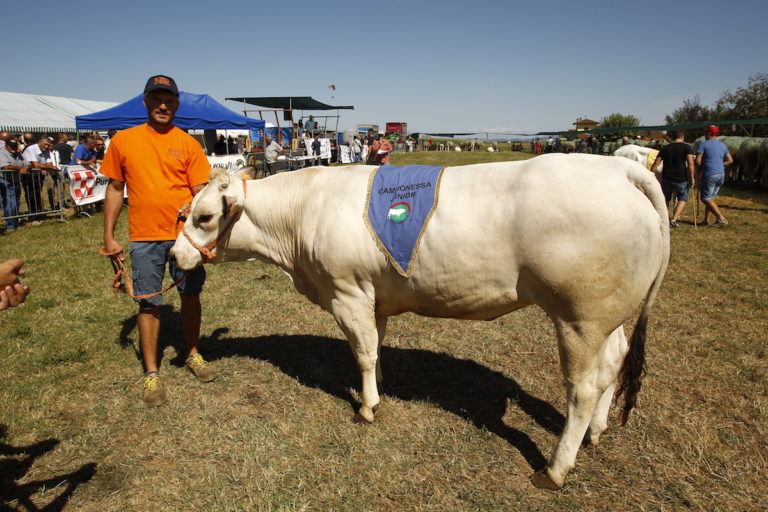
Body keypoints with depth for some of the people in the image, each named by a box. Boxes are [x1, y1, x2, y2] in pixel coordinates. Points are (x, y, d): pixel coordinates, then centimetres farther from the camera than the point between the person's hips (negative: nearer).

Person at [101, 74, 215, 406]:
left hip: (185, 234, 0)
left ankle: (193, 355, 31)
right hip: (144, 238, 0)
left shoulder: (188, 143, 1)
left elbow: (200, 191, 0)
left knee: (190, 295, 10)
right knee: (149, 303, 5)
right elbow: (115, 189, 9)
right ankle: (151, 373, 18)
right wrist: (109, 236, 6)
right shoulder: (123, 141, 4)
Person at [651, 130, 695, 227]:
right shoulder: (686, 147, -1)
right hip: (681, 178, -3)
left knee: (665, 199, 16)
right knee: (683, 199, 12)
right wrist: (692, 177, -9)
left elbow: (656, 164, 3)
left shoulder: (665, 148, 8)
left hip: (666, 178, 3)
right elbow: (690, 163, -12)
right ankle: (674, 219, -2)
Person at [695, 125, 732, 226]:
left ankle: (721, 218, -12)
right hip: (721, 175, 7)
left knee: (706, 198, -3)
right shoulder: (723, 145, 13)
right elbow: (730, 160, 13)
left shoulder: (703, 144, -7)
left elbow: (697, 161, -12)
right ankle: (706, 220, 17)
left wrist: (699, 170, 6)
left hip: (709, 175, -7)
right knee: (710, 198, 15)